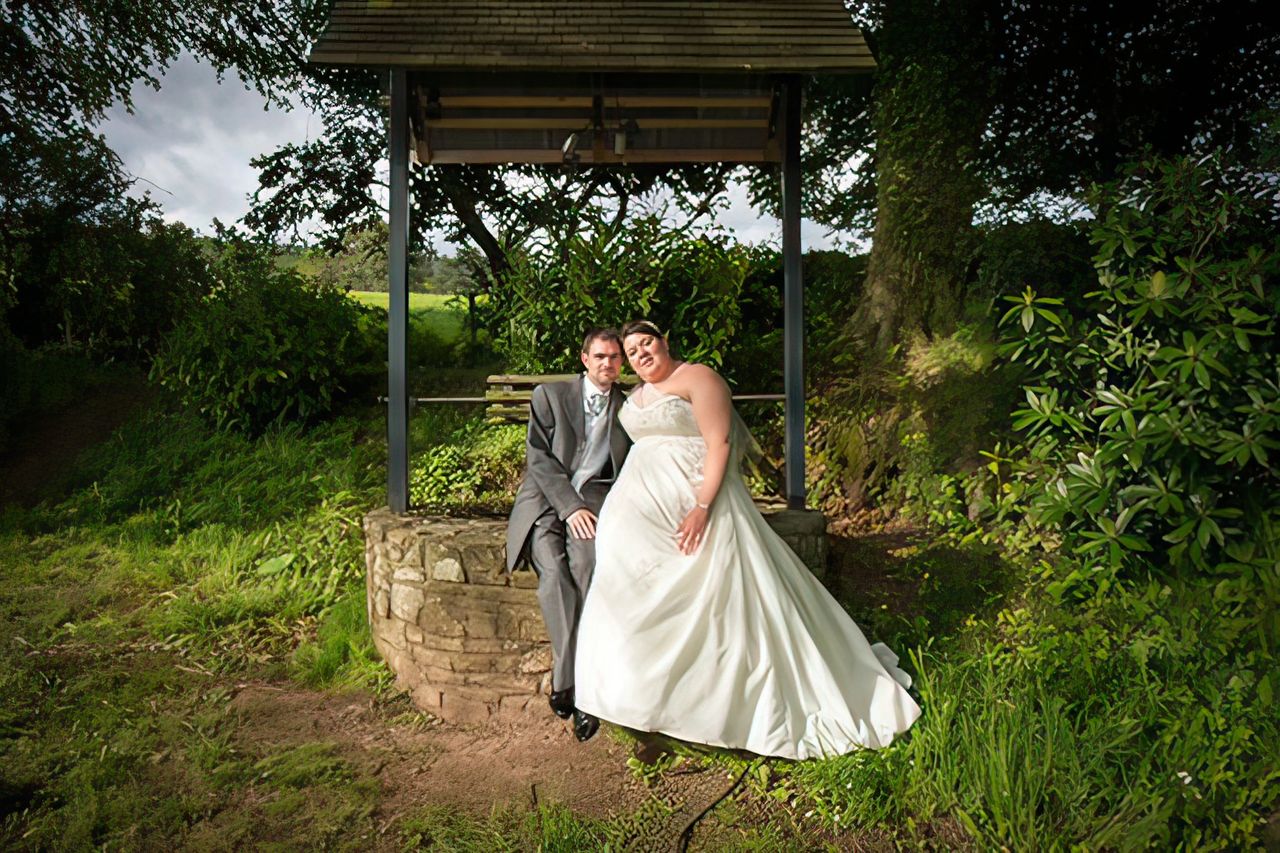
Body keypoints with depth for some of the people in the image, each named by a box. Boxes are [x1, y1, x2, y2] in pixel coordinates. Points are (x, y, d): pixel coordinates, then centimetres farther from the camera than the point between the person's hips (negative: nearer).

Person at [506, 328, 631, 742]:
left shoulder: (630, 408, 19)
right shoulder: (549, 395, 10)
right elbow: (539, 457, 0)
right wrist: (570, 506, -13)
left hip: (595, 499, 1)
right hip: (545, 501, -1)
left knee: (587, 562, -33)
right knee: (554, 572, -30)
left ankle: (565, 683, -29)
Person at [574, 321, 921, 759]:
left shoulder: (698, 377, -5)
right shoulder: (636, 396, 20)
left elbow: (719, 443, -14)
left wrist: (703, 507, -25)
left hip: (693, 502, -7)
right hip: (641, 509, 8)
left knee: (711, 599, -9)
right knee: (636, 594, -1)